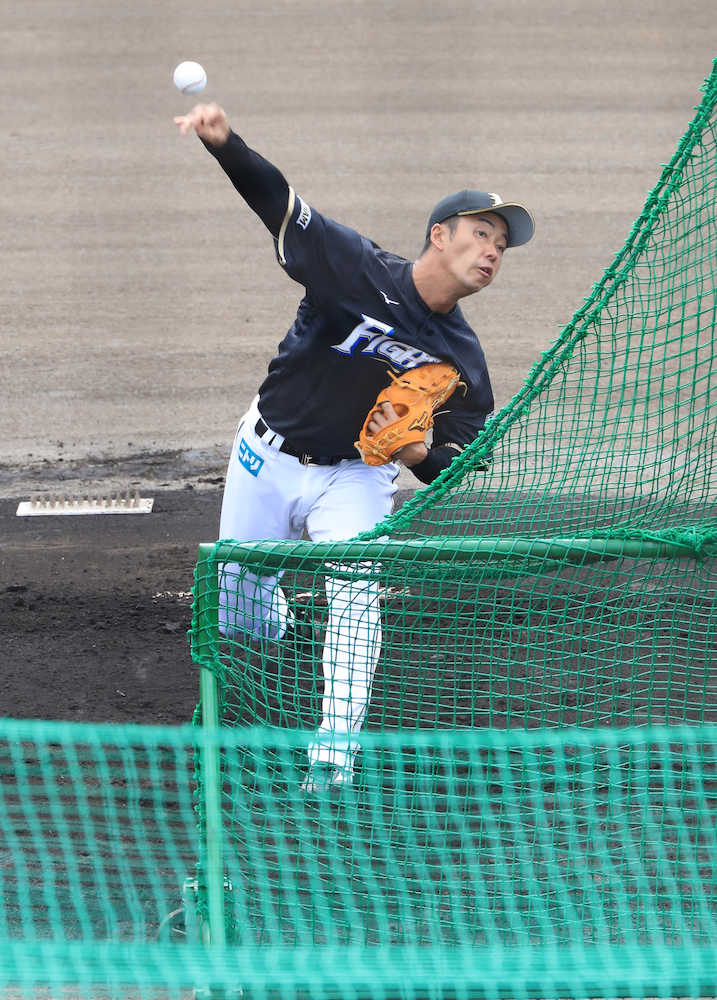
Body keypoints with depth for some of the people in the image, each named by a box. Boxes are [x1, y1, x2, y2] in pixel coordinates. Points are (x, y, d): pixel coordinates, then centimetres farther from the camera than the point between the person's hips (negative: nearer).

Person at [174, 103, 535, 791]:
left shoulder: (462, 362, -10)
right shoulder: (358, 267, -18)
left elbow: (455, 469, -4)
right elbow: (275, 198, -25)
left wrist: (415, 451, -28)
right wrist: (223, 141, -44)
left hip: (353, 476, 1)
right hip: (267, 457, -1)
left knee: (356, 582, -27)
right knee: (237, 617, 9)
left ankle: (334, 750, -21)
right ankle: (284, 628, 49)